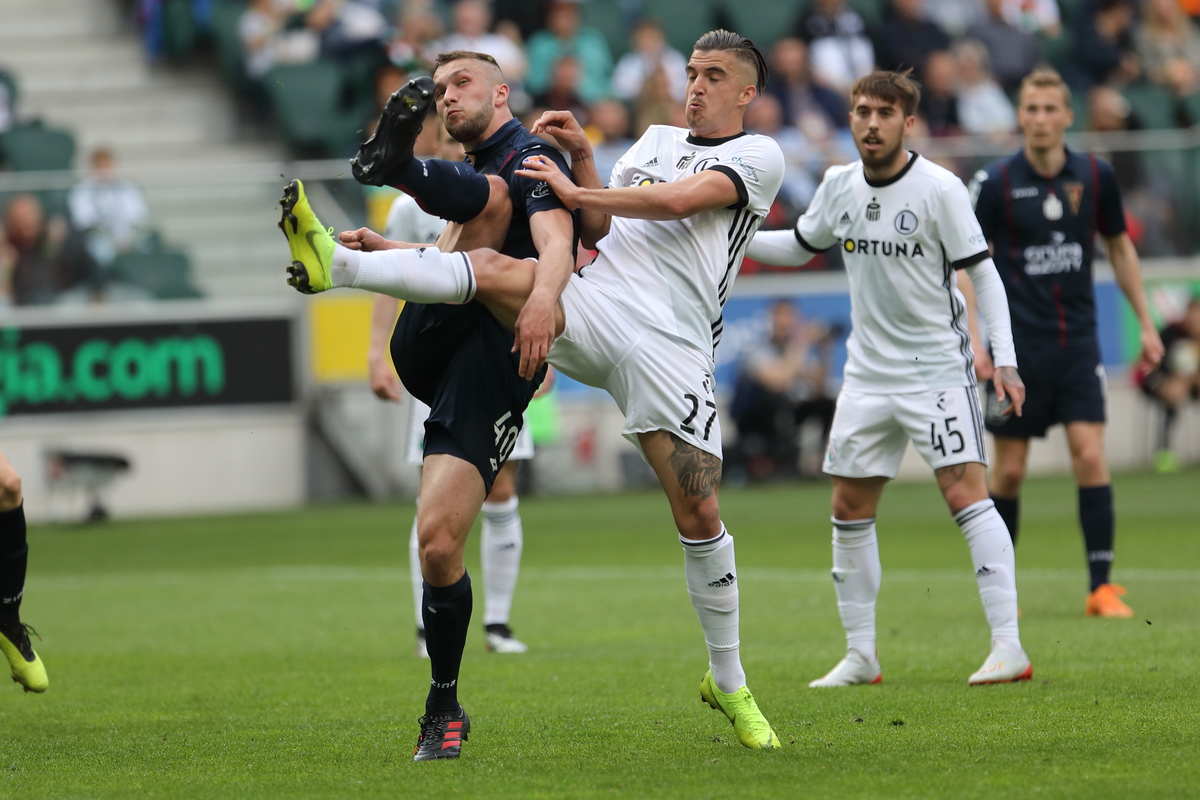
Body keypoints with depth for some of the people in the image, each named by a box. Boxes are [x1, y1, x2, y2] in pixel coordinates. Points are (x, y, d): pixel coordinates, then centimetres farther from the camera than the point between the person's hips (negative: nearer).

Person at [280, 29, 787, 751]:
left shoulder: (760, 157, 8)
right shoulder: (658, 139, 26)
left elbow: (679, 201, -9)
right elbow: (598, 228, 16)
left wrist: (574, 191, -4)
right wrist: (583, 161, 1)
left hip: (669, 345, -4)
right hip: (591, 307, 4)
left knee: (698, 512, -7)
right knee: (495, 271, -25)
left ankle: (729, 684, 9)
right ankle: (336, 263, -42)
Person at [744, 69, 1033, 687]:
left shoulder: (939, 189, -13)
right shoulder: (839, 186, 4)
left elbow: (982, 272, -10)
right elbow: (799, 247, 21)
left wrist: (1004, 360, -17)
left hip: (937, 369, -6)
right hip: (868, 374, 6)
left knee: (965, 492, -16)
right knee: (849, 509, 6)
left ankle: (1009, 646, -17)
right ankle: (860, 655, 16)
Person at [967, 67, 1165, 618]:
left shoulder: (1096, 177, 1)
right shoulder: (996, 183, -7)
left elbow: (1120, 246, 15)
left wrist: (1145, 324, 14)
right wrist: (974, 339, -12)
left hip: (1077, 340, 2)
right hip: (1018, 343, -2)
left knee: (1091, 456, -10)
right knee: (1010, 471, 2)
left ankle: (1101, 587, -7)